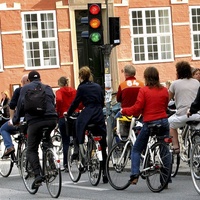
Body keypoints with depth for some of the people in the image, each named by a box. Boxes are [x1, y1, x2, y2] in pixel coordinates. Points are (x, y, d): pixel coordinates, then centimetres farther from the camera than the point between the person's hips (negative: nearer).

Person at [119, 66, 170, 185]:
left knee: (136, 149, 8)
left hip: (149, 123, -4)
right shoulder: (164, 90, 5)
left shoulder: (144, 90, -8)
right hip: (164, 121, 4)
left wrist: (123, 111, 4)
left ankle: (135, 175, -5)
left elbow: (137, 108, -10)